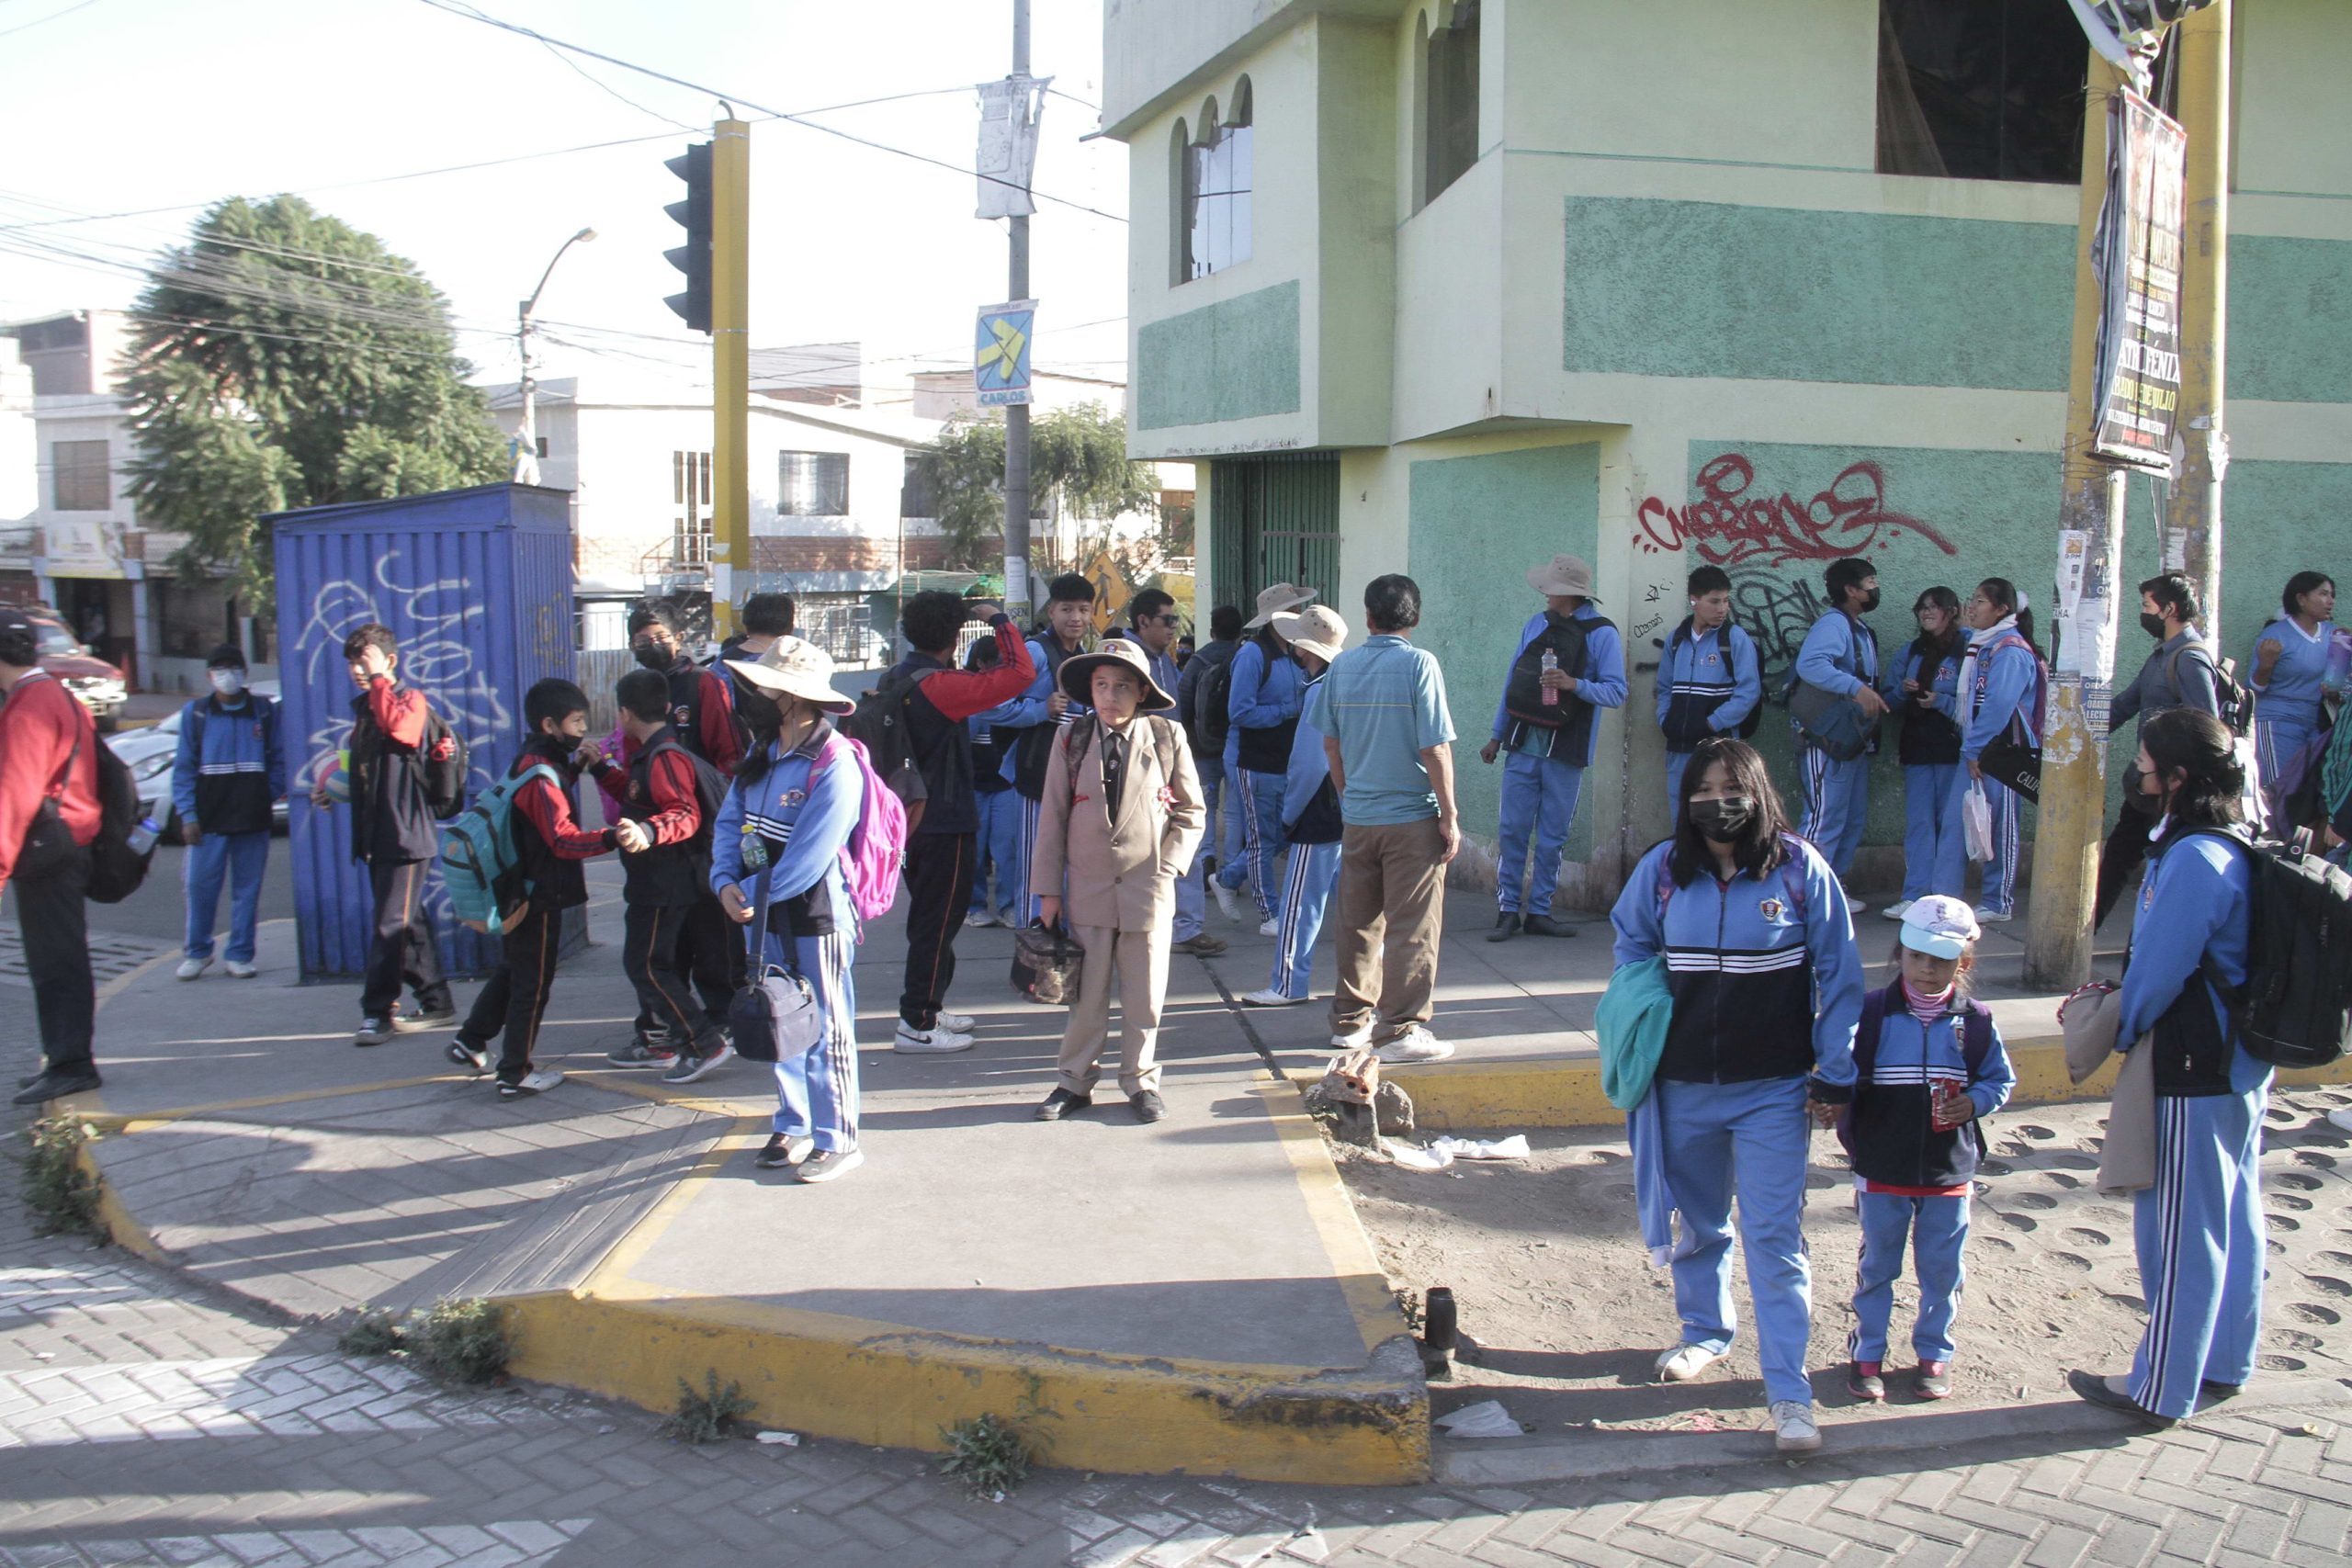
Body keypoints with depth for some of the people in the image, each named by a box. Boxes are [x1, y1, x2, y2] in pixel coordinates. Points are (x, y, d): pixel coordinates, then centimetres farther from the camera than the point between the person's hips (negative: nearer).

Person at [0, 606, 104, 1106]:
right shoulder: (59, 697, 17)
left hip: (46, 853, -10)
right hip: (65, 851, 10)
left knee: (56, 964, -6)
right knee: (57, 960, 15)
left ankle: (70, 1065, -3)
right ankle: (65, 1060, 22)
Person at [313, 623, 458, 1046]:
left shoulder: (411, 699, -7)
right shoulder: (363, 706, 16)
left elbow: (397, 726, -29)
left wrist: (378, 677, -22)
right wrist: (328, 784, 12)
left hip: (406, 833, -8)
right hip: (374, 834, 8)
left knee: (393, 923, -7)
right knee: (410, 921, 12)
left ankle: (378, 1011, -4)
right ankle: (436, 1003, 20)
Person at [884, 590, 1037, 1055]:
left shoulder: (895, 680, 5)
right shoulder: (939, 685, -21)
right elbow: (1020, 672, -24)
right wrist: (999, 619, -13)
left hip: (911, 817, 9)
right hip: (945, 822, -9)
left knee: (930, 916, 21)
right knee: (938, 920, -2)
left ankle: (926, 1009, 31)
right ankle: (916, 1026, 1)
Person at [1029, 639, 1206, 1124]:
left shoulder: (1167, 737, 1)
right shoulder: (1071, 740, 2)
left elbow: (1191, 811, 8)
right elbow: (1053, 817, 4)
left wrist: (1167, 864, -4)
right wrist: (1048, 889, 2)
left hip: (1147, 889, 0)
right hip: (1088, 889, 0)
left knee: (1144, 997, 7)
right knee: (1086, 994, 7)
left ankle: (1140, 1080, 22)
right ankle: (1074, 1080, 20)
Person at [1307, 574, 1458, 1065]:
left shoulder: (1341, 666, 4)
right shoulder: (1419, 664, -10)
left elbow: (1330, 744, 10)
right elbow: (1435, 749, -12)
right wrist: (1449, 816, -5)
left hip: (1357, 818, 5)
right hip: (1413, 818, -5)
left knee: (1358, 922, 15)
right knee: (1412, 928, 2)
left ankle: (1350, 1020, 24)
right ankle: (1399, 1030, 3)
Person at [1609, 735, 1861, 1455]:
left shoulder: (1800, 868, -9)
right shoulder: (1662, 870, -1)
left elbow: (1839, 973, -3)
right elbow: (1630, 943, 17)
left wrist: (1836, 1069, -4)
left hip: (1773, 1090, -3)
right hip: (1685, 1084, 3)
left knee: (1774, 1236, -5)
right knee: (1699, 1223, 19)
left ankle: (1789, 1390, 1)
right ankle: (1705, 1333, 41)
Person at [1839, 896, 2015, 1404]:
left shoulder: (1976, 1021, -3)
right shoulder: (1872, 1014, -7)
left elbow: (2000, 1078, 6)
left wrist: (1975, 1101, -13)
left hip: (1950, 1173, 1)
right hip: (1882, 1171, -1)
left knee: (1941, 1270, 12)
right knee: (1877, 1266, 11)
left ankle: (1934, 1353, 29)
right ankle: (1868, 1352, 25)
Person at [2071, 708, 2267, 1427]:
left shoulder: (2193, 860, -24)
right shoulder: (2238, 847, 7)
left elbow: (2160, 969, -19)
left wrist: (2122, 1028, -1)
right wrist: (2118, 999, 10)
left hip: (2194, 1071, -10)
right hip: (2242, 1062, 10)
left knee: (2181, 1231, 0)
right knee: (2233, 1219, 18)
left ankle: (2159, 1390, 11)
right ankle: (2224, 1365, 32)